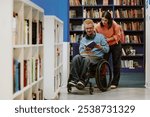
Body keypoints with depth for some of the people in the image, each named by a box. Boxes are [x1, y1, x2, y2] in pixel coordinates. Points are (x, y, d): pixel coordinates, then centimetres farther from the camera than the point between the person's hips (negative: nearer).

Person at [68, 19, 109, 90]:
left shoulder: (100, 37, 14)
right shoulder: (83, 40, 24)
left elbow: (107, 49, 7)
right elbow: (80, 51, 10)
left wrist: (100, 47, -13)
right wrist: (85, 50, -12)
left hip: (97, 57, -3)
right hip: (85, 55, 3)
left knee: (86, 59, -39)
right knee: (76, 58, -32)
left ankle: (81, 80, -39)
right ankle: (74, 79, -42)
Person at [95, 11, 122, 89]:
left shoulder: (114, 25, -24)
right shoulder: (98, 26, -21)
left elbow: (118, 35, -15)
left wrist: (108, 39, -26)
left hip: (115, 45, -1)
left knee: (116, 64, 4)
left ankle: (114, 83, 12)